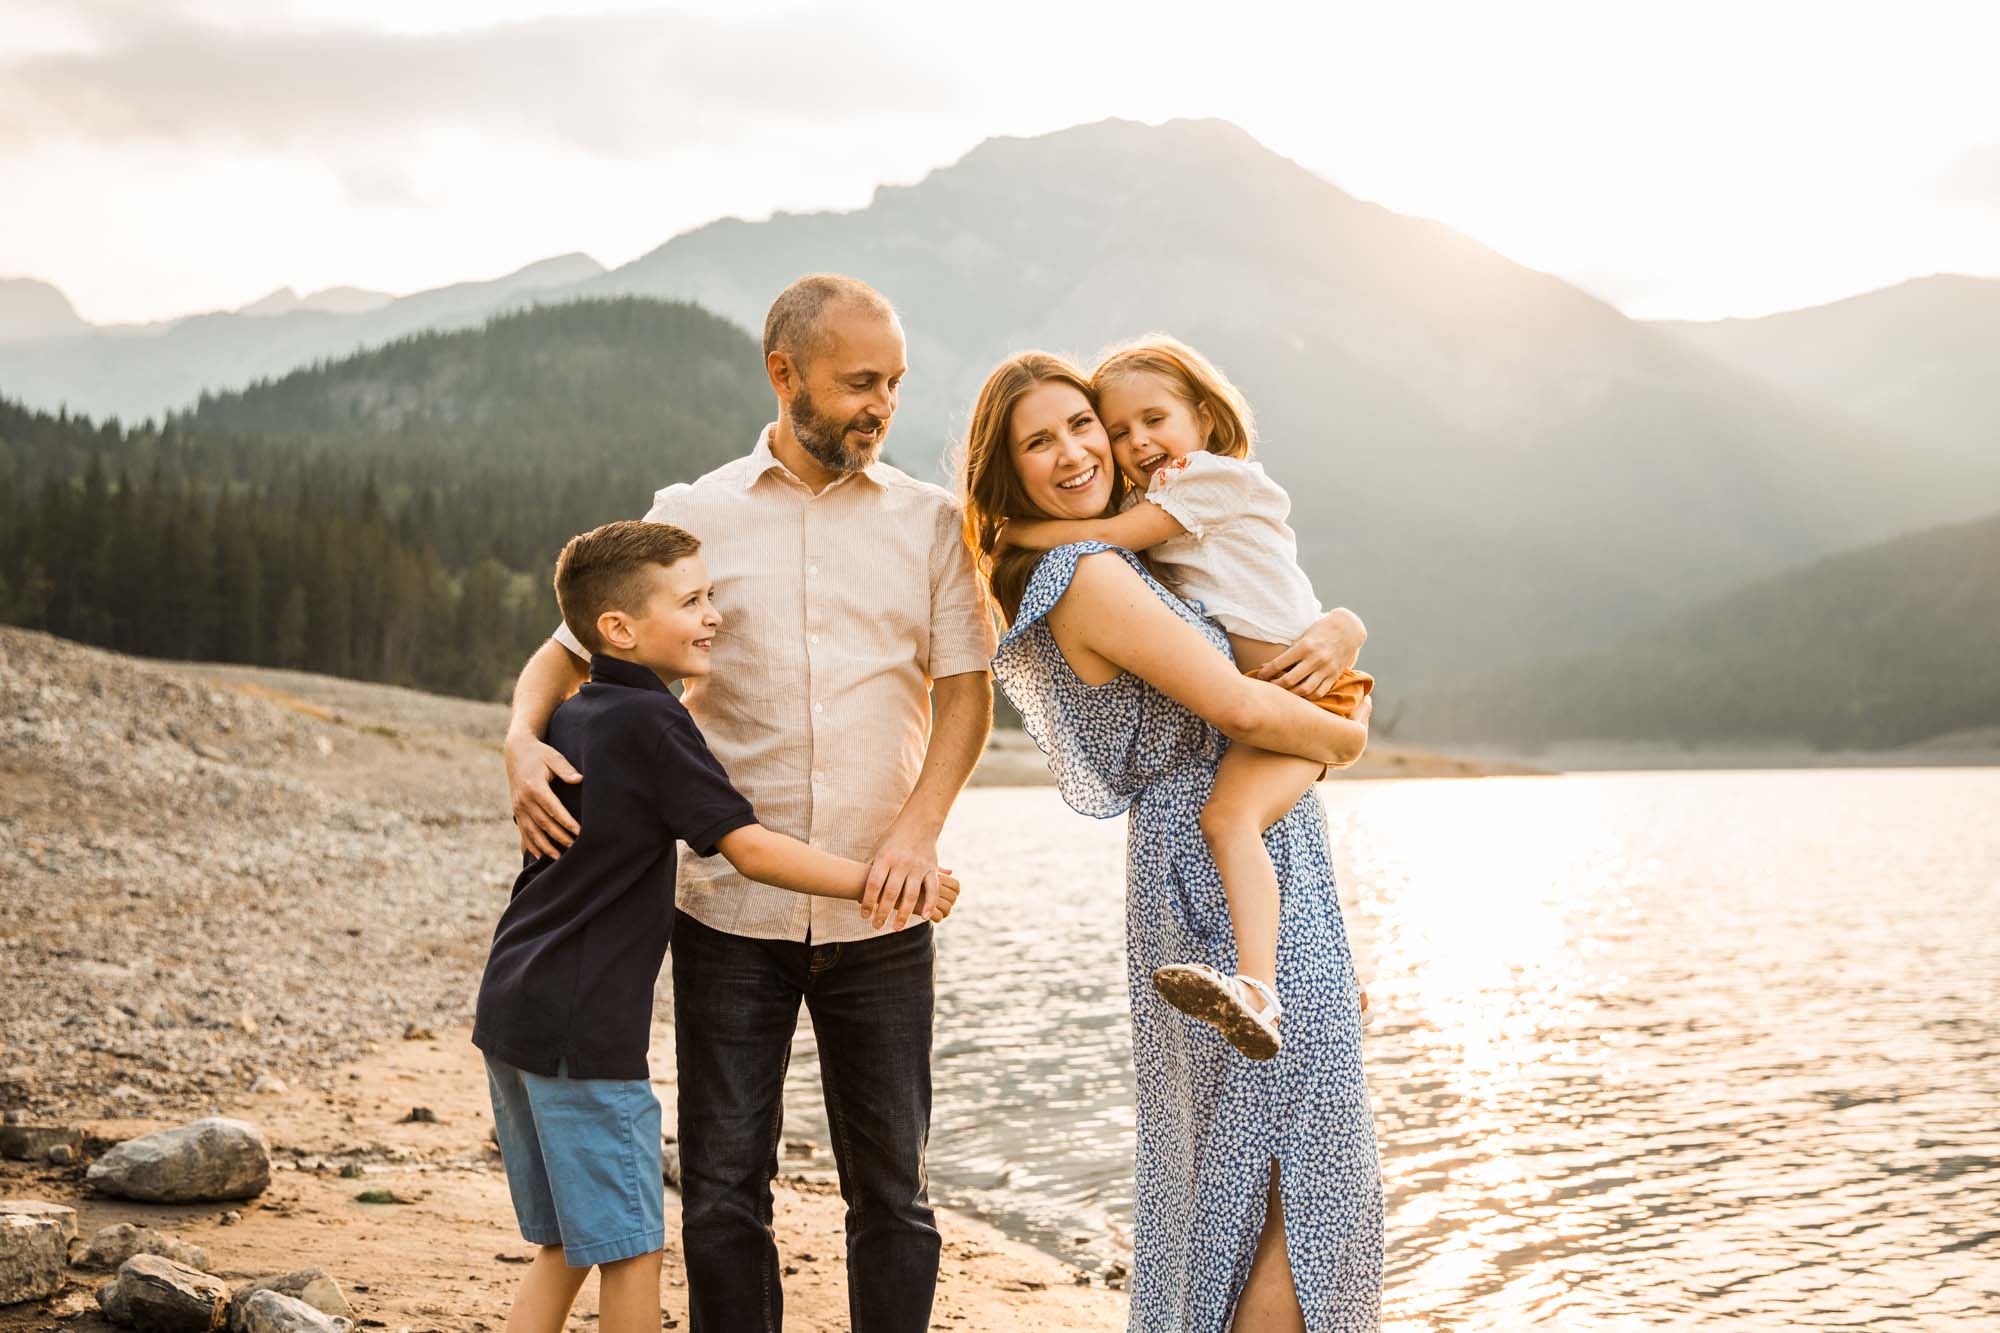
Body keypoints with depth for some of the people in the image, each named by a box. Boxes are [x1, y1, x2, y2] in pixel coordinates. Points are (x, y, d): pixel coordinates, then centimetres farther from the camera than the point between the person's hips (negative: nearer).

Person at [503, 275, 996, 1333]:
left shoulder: (928, 521, 7)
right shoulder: (693, 518, 5)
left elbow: (966, 691, 2)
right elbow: (568, 652, 8)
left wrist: (919, 827, -15)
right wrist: (521, 740, -13)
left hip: (879, 918, 1)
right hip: (728, 910, 0)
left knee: (891, 1192, 8)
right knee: (723, 1192, 5)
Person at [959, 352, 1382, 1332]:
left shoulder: (1134, 566, 15)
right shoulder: (1089, 575, -16)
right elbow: (1241, 708, -24)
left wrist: (1340, 632, -4)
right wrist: (1345, 739, -5)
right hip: (1240, 889, -10)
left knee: (1215, 1168, 17)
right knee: (1311, 1177, -4)